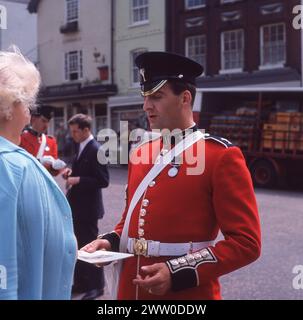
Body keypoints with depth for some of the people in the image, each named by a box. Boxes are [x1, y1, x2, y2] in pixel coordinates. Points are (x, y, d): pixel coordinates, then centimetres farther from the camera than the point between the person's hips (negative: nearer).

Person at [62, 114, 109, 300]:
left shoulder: (96, 150, -18)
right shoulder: (82, 148, 10)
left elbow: (103, 180, -21)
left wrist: (78, 180, -22)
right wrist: (71, 172, 3)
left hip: (88, 208, -9)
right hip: (77, 206, 9)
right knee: (79, 246, 16)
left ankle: (97, 286, 15)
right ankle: (81, 282, 29)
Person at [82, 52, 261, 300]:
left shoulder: (222, 156, -13)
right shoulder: (140, 153, 6)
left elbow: (246, 242, -16)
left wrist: (178, 273, -22)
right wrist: (111, 241, -2)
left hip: (185, 292, -6)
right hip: (132, 289, 6)